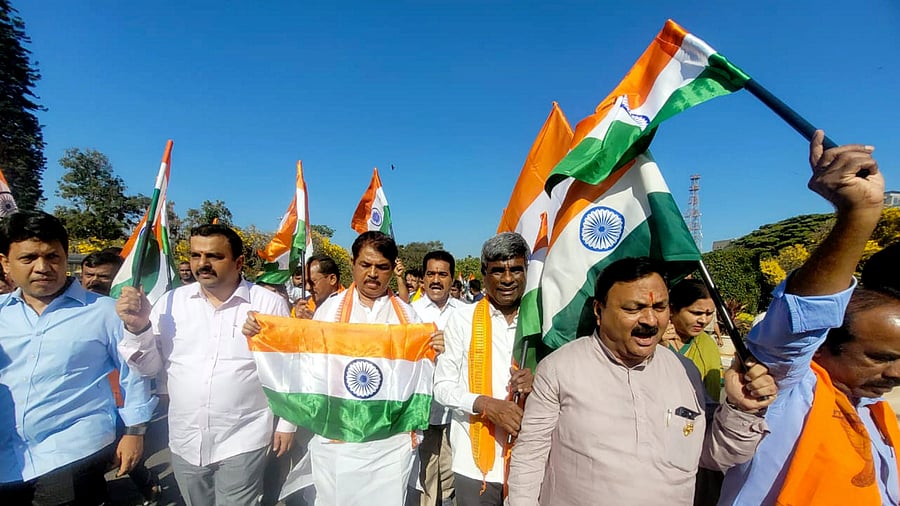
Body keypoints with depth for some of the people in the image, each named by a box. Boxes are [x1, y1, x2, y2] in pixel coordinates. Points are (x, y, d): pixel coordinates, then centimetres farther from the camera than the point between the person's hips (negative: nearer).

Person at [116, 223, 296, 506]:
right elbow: (150, 366, 3)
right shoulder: (172, 301, -2)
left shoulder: (269, 304, -12)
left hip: (243, 441, -4)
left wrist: (287, 424, -2)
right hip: (184, 442, 4)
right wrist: (137, 328, -15)